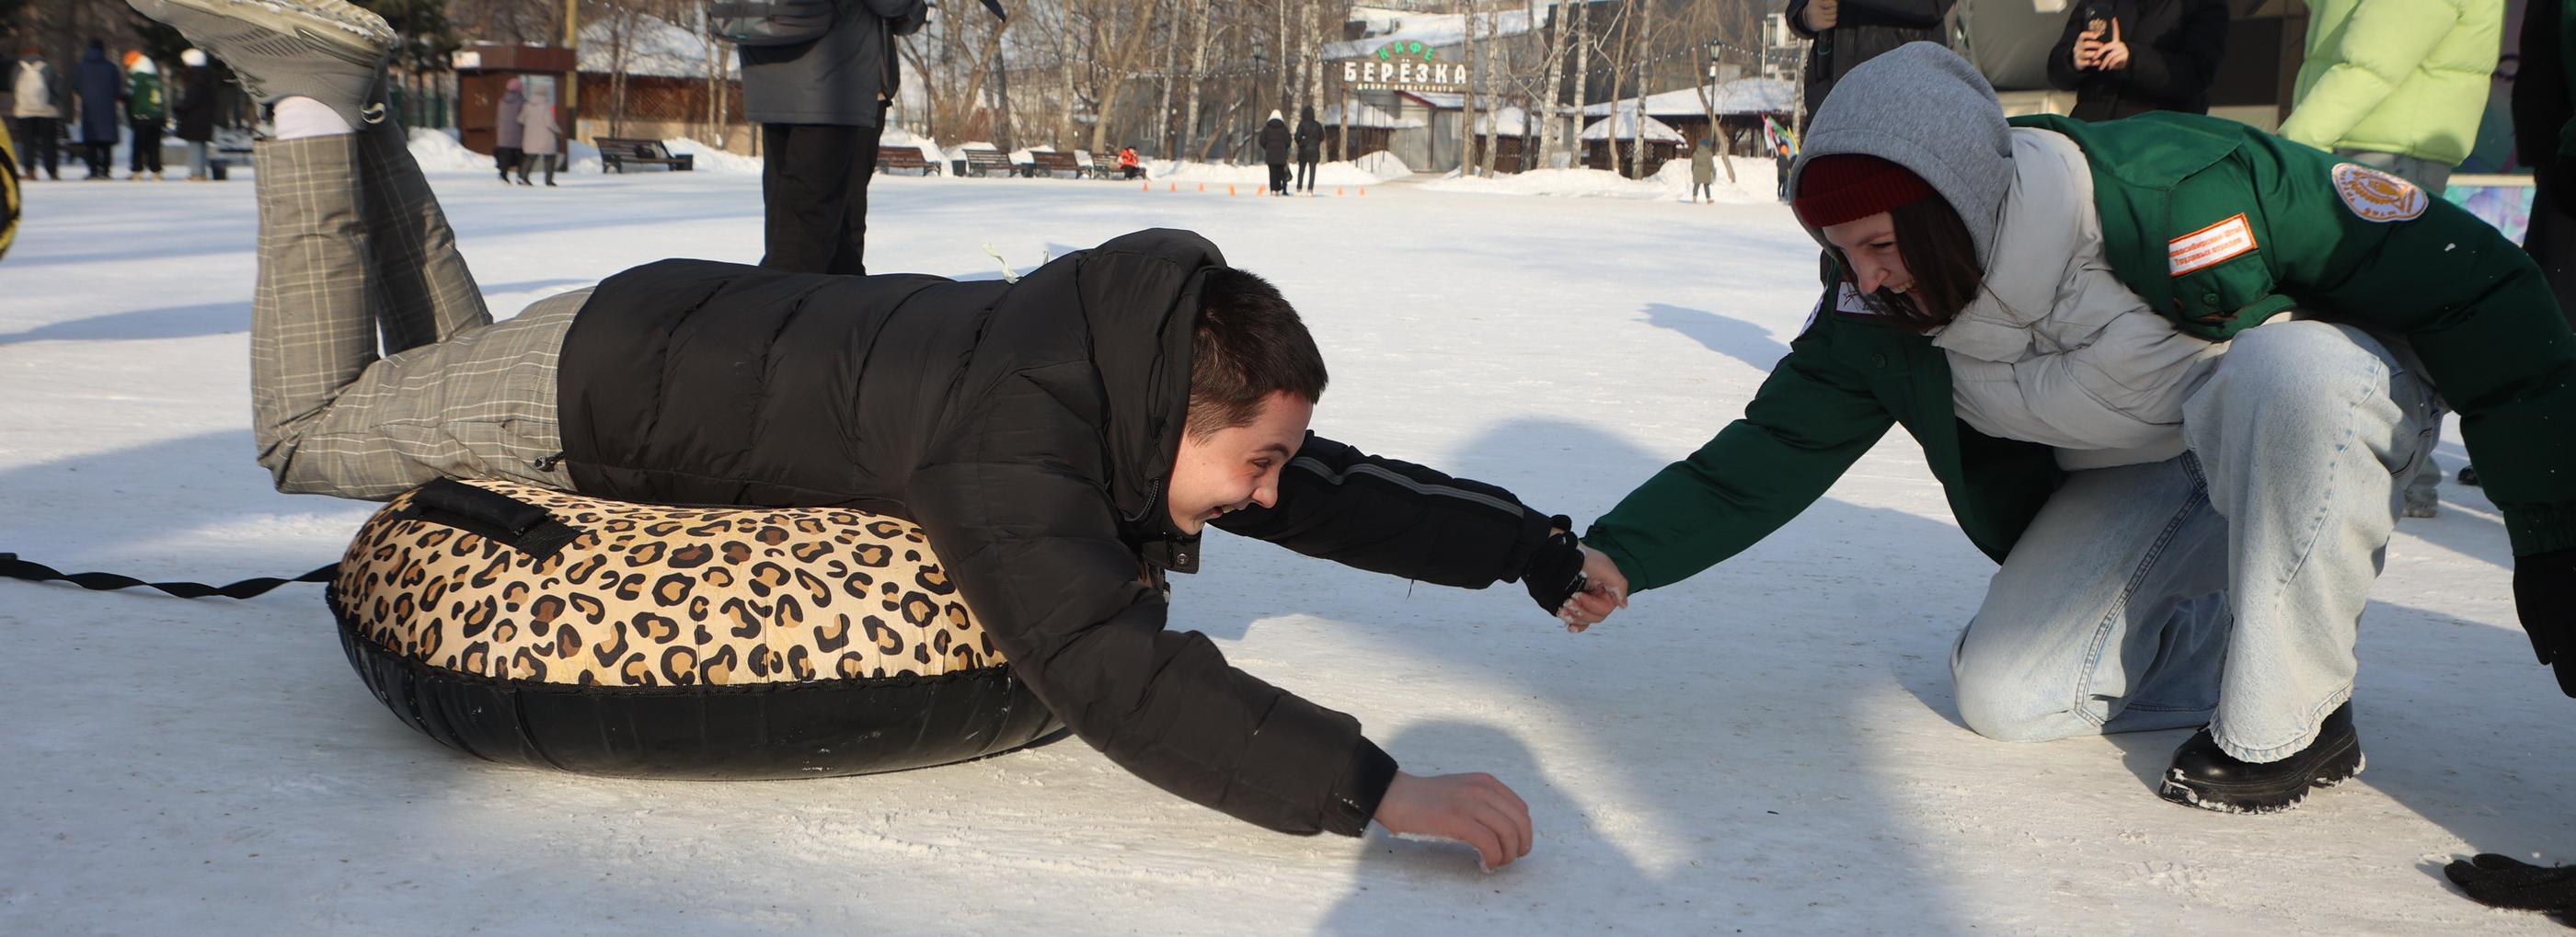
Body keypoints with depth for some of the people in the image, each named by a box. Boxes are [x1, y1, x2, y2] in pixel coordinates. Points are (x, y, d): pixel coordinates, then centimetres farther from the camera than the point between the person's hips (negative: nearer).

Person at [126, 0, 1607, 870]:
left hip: (703, 334, 7)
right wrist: (1378, 789, -55)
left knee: (449, 366, 35)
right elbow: (1116, 678, -51)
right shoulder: (1012, 448, -40)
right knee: (313, 431, 18)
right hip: (593, 384, -7)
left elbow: (1337, 493, -6)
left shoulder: (1144, 375, -16)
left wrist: (1539, 547, -7)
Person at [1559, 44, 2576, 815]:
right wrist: (1623, 553, -22)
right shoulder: (1876, 313, -17)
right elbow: (1776, 446, -7)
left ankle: (2292, 718, -20)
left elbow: (2467, 276, -26)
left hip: (2327, 406, -4)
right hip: (2129, 483, 5)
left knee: (2287, 371, -40)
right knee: (2004, 700, -11)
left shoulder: (2177, 187, -34)